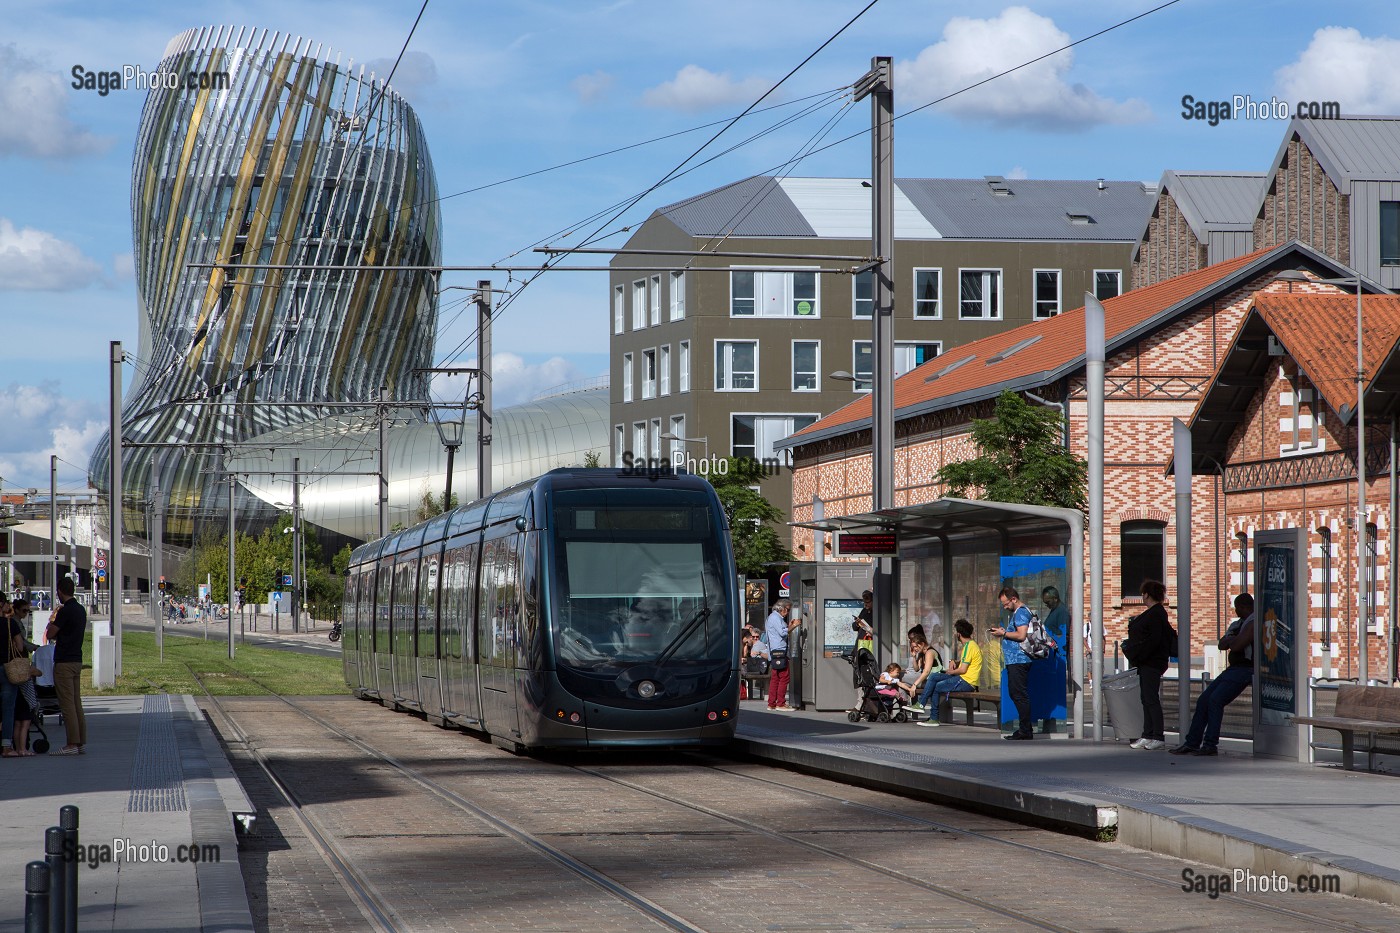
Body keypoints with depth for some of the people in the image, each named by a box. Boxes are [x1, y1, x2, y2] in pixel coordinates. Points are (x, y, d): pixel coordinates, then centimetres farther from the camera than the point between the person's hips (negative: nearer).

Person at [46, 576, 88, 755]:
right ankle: (80, 742, 10)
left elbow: (50, 634, -12)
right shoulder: (80, 609, 12)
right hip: (77, 660, 9)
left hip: (64, 662, -9)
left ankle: (72, 744, -10)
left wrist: (52, 621, 5)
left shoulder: (66, 611, -15)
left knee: (67, 704, -8)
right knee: (76, 703, 10)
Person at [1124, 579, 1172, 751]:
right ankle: (1147, 735, 13)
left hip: (1151, 663, -10)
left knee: (1151, 699, -10)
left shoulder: (1156, 614, -13)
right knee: (1146, 699, 11)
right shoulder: (1152, 613, 17)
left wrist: (1138, 655, -18)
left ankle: (1159, 737, -10)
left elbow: (1153, 640, -21)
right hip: (1146, 663, 10)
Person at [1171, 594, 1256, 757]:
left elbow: (1236, 645, -20)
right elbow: (1222, 644, 16)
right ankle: (1192, 742, 6)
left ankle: (1210, 745, -21)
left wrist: (1230, 640, 2)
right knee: (1203, 700, 4)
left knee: (1215, 700, -23)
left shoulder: (1253, 623, -11)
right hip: (1233, 669, 10)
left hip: (1245, 670, -10)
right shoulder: (1238, 624, 22)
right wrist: (1232, 640, -6)